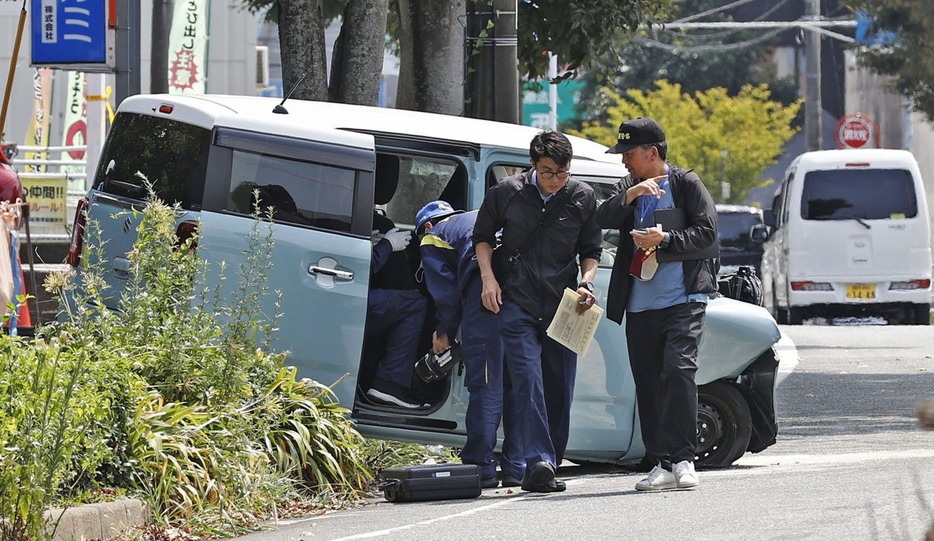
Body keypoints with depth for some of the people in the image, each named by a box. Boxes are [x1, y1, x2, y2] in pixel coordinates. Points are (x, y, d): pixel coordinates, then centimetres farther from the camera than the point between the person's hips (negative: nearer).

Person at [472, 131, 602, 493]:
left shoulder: (582, 198, 4)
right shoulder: (507, 193, 0)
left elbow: (590, 251, 14)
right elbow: (483, 235, 14)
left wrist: (587, 284, -4)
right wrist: (488, 277, 0)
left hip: (563, 306, 2)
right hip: (517, 303, -2)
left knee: (560, 387, 2)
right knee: (528, 381, -15)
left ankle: (549, 465, 12)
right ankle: (538, 462, -24)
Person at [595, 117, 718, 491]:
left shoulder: (686, 184, 3)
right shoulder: (629, 188, 17)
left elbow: (707, 232, -5)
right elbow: (603, 220, 0)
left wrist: (664, 240, -15)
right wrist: (630, 195, -15)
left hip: (683, 300, -5)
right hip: (640, 306, 5)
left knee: (678, 371, -19)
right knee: (648, 386, 3)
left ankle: (682, 459, -15)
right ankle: (662, 465, 6)